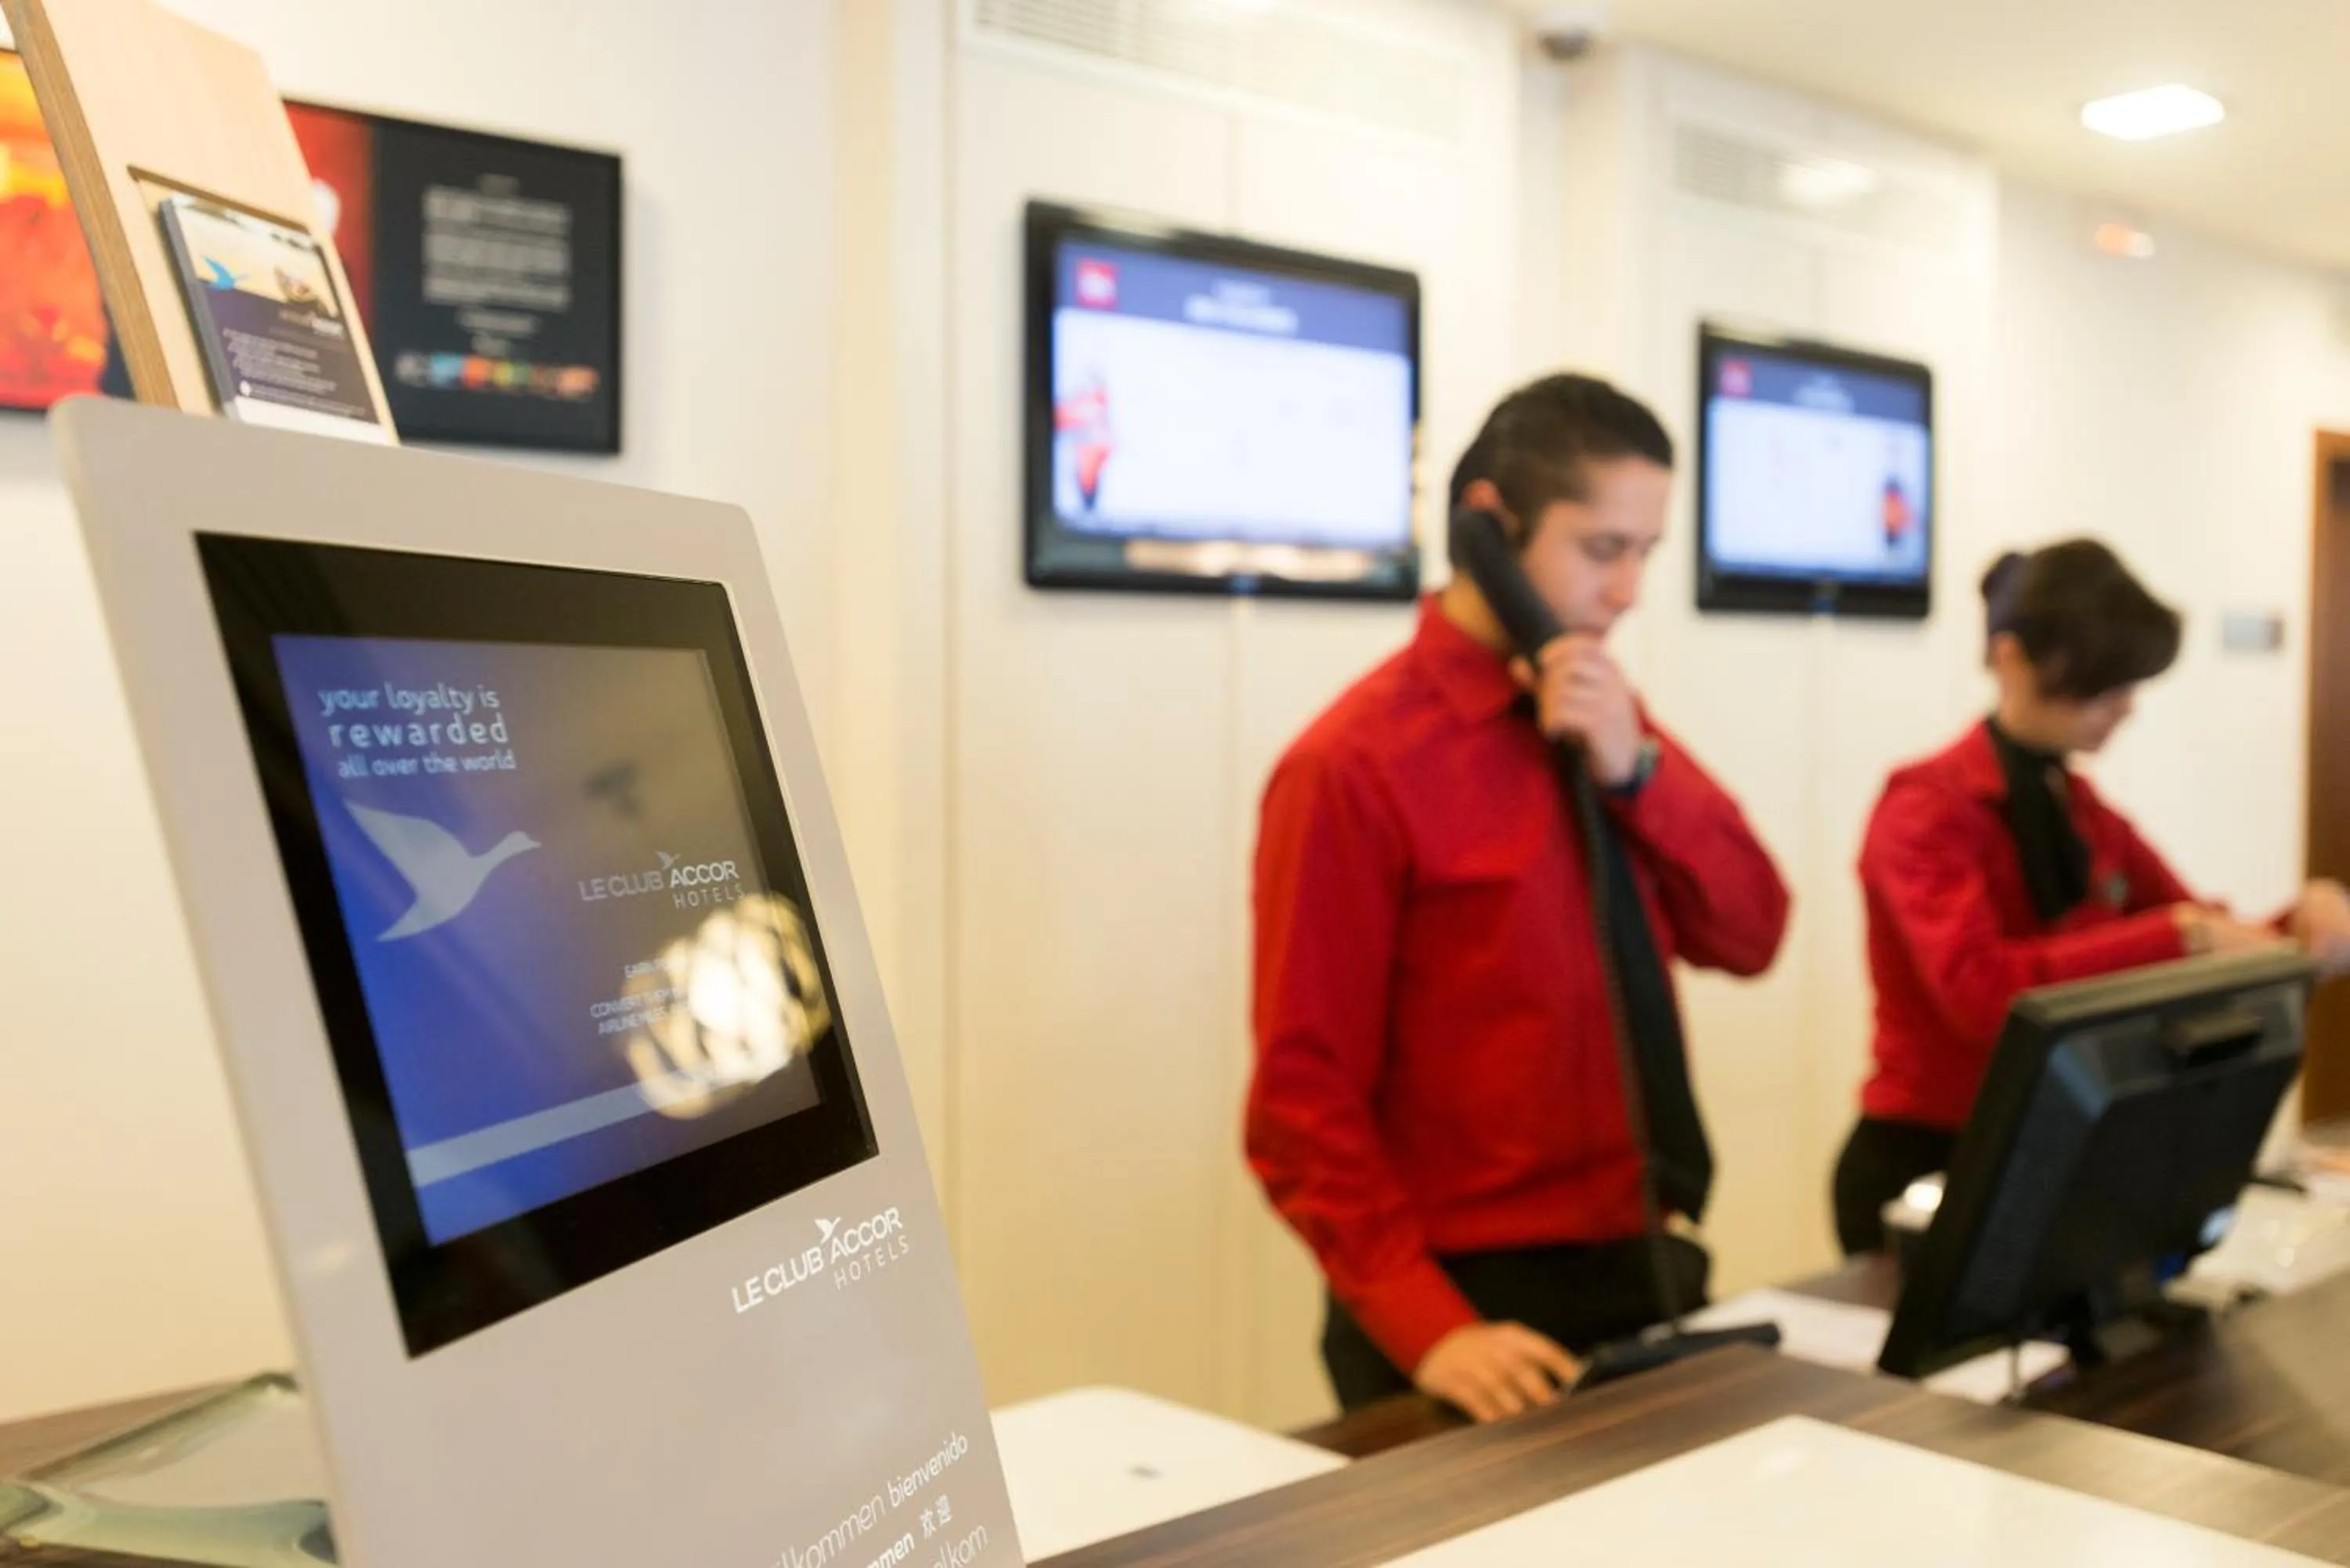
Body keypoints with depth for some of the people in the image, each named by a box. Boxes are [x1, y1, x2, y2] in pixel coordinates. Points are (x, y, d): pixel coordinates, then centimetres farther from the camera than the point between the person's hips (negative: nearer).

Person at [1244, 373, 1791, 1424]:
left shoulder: (1607, 720, 5)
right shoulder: (1358, 765, -16)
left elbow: (1749, 935, 1)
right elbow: (1306, 1099, -16)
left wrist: (1635, 768, -14)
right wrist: (1424, 1326, -25)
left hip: (1641, 1268, 7)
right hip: (1479, 1305, -6)